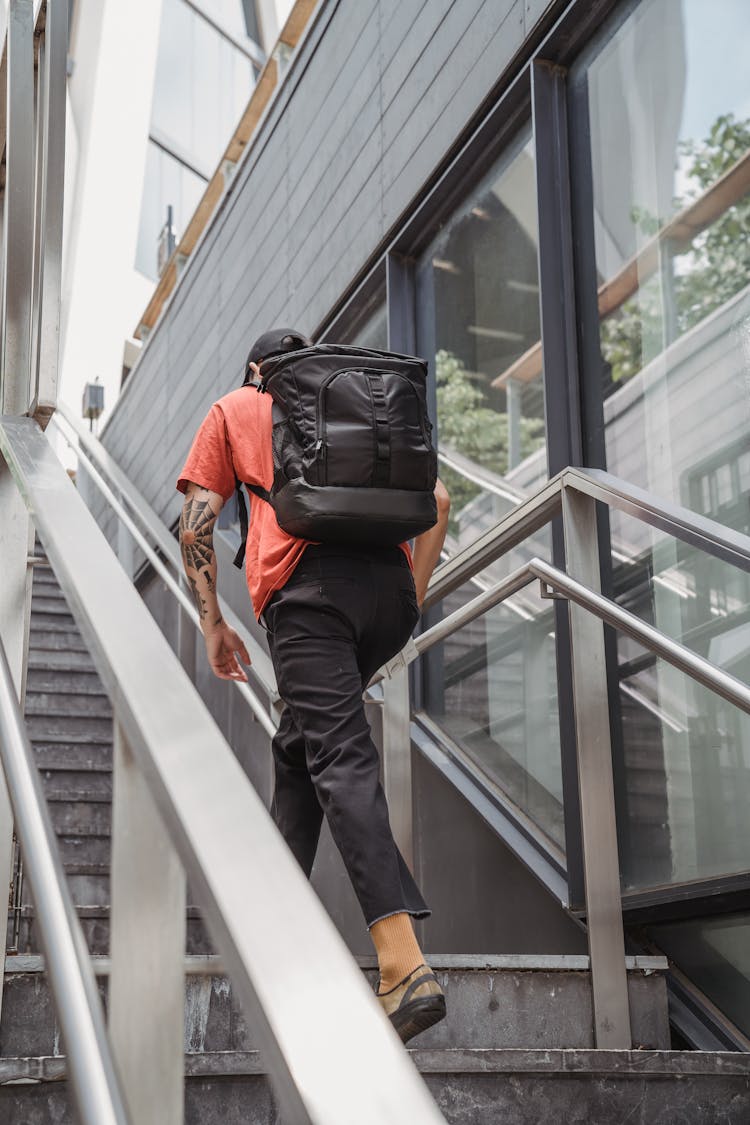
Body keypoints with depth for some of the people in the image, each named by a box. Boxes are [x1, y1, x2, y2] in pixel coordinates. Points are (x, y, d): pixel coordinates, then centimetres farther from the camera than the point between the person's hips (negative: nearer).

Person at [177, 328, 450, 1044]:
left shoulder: (235, 409, 24)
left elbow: (195, 525, 13)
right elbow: (436, 501, 21)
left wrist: (212, 624, 16)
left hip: (307, 585, -4)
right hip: (390, 581, 5)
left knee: (341, 759, -14)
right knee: (301, 742, 21)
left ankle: (405, 967, -27)